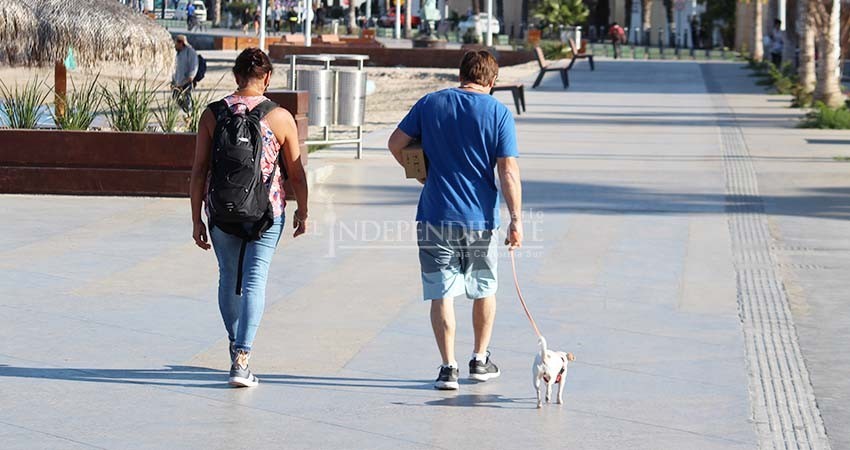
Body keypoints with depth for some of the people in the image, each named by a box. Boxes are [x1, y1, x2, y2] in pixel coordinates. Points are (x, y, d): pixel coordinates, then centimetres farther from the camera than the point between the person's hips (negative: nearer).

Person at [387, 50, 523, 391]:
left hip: (436, 216, 0)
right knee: (484, 289, 19)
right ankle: (480, 360, 28)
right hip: (481, 218, 0)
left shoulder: (431, 103, 1)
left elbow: (396, 143, 5)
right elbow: (508, 171, -10)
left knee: (441, 293, 4)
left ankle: (448, 367, 0)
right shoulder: (498, 113, -5)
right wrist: (516, 220, -8)